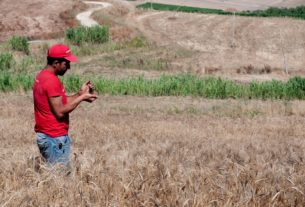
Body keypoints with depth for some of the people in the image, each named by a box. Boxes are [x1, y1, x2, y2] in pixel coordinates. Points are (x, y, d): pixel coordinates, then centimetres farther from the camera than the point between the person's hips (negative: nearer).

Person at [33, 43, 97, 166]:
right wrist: (81, 98, -11)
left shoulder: (42, 76, 12)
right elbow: (60, 112, -21)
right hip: (55, 138, -10)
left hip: (44, 136, 10)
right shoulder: (52, 80, -19)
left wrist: (79, 94, 7)